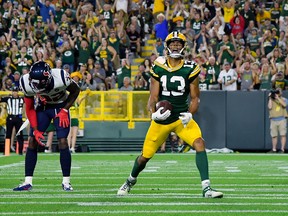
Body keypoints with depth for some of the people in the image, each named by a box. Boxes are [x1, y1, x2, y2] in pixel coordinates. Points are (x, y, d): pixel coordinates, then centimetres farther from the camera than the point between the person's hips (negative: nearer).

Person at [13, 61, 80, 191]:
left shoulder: (60, 77, -35)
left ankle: (66, 182, -6)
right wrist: (35, 130, -15)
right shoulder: (27, 83, -26)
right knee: (32, 141, -7)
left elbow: (75, 91, -11)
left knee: (63, 142, -15)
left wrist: (64, 111, -18)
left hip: (60, 106, -2)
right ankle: (28, 182, -1)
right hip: (42, 107, 2)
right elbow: (30, 109, -10)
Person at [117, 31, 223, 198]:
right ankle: (130, 181, 40)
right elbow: (153, 97, -2)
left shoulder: (190, 69, -5)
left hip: (182, 118, -1)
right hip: (162, 119, 1)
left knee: (199, 143, -25)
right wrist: (153, 112, -22)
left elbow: (195, 98, -1)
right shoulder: (158, 68, -3)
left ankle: (206, 188, -25)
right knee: (145, 157, 8)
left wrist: (190, 114, -20)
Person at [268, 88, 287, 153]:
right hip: (273, 120, 2)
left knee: (283, 135, -8)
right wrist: (270, 98, 1)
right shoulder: (272, 100, 16)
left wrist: (278, 98, -14)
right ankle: (274, 149, 11)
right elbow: (270, 107, -1)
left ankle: (282, 149, -8)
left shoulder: (284, 99, 10)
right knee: (274, 135, 3)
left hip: (282, 119, -2)